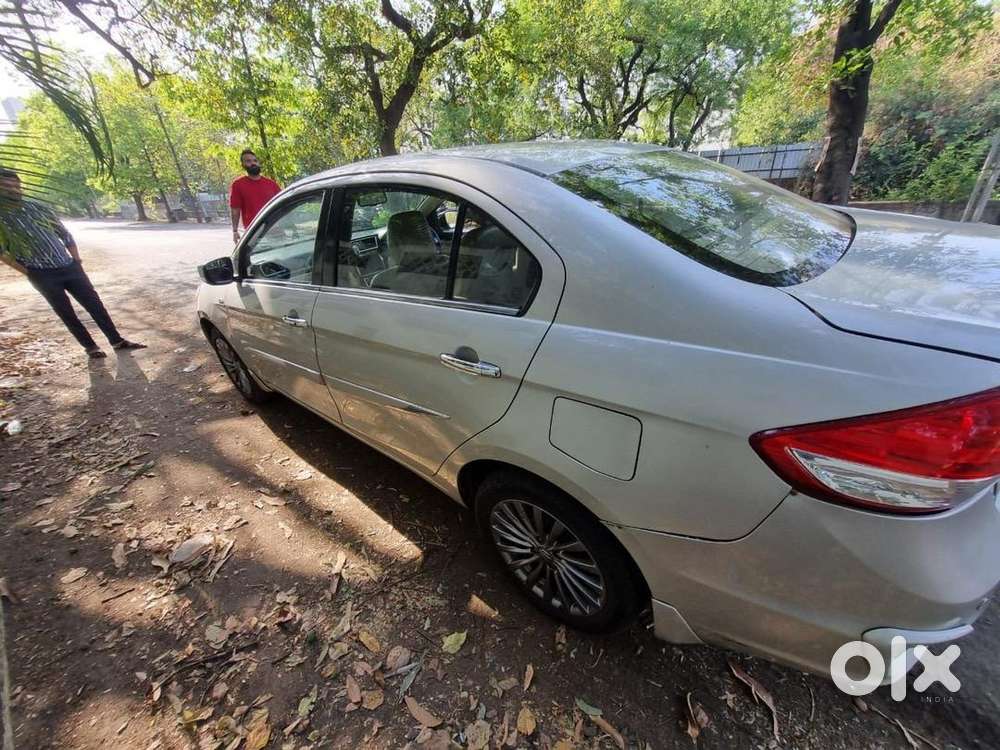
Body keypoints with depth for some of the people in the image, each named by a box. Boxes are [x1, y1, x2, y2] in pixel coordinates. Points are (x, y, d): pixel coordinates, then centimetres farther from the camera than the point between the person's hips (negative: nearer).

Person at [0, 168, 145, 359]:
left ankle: (117, 340, 7)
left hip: (70, 268, 3)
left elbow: (64, 234, 14)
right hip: (43, 276, -3)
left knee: (95, 304, 2)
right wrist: (28, 272, -6)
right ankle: (90, 346, 12)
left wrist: (76, 261, 6)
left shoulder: (36, 207, 7)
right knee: (66, 313, 3)